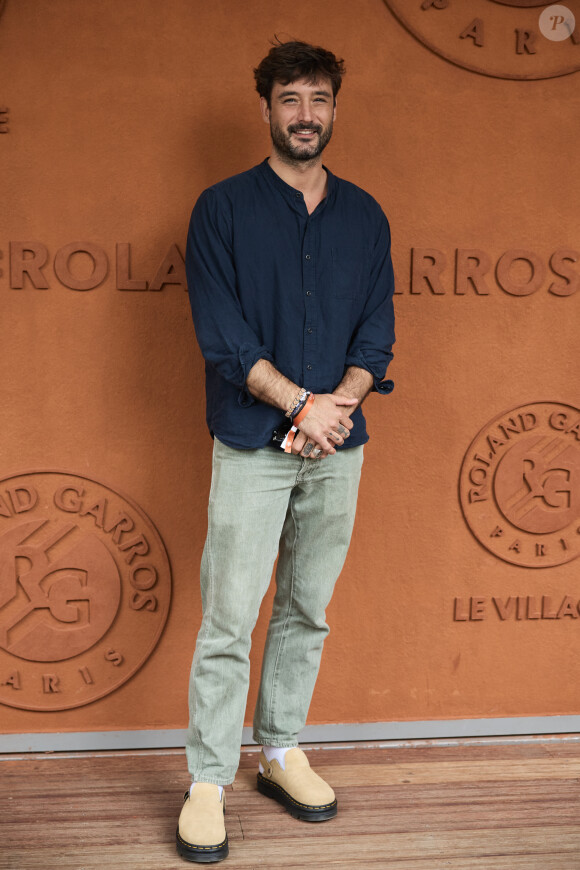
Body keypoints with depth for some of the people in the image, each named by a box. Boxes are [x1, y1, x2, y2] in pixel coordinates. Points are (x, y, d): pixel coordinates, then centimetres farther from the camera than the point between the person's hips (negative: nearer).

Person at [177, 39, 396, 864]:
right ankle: (208, 781, 10)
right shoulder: (223, 208, 0)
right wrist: (301, 402, -16)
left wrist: (339, 404, -12)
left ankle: (282, 751, 27)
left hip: (337, 448, 4)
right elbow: (221, 331, -9)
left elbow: (377, 331, 6)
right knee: (229, 620, -2)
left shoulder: (365, 215, 10)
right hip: (252, 445, -3)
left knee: (308, 611, 12)